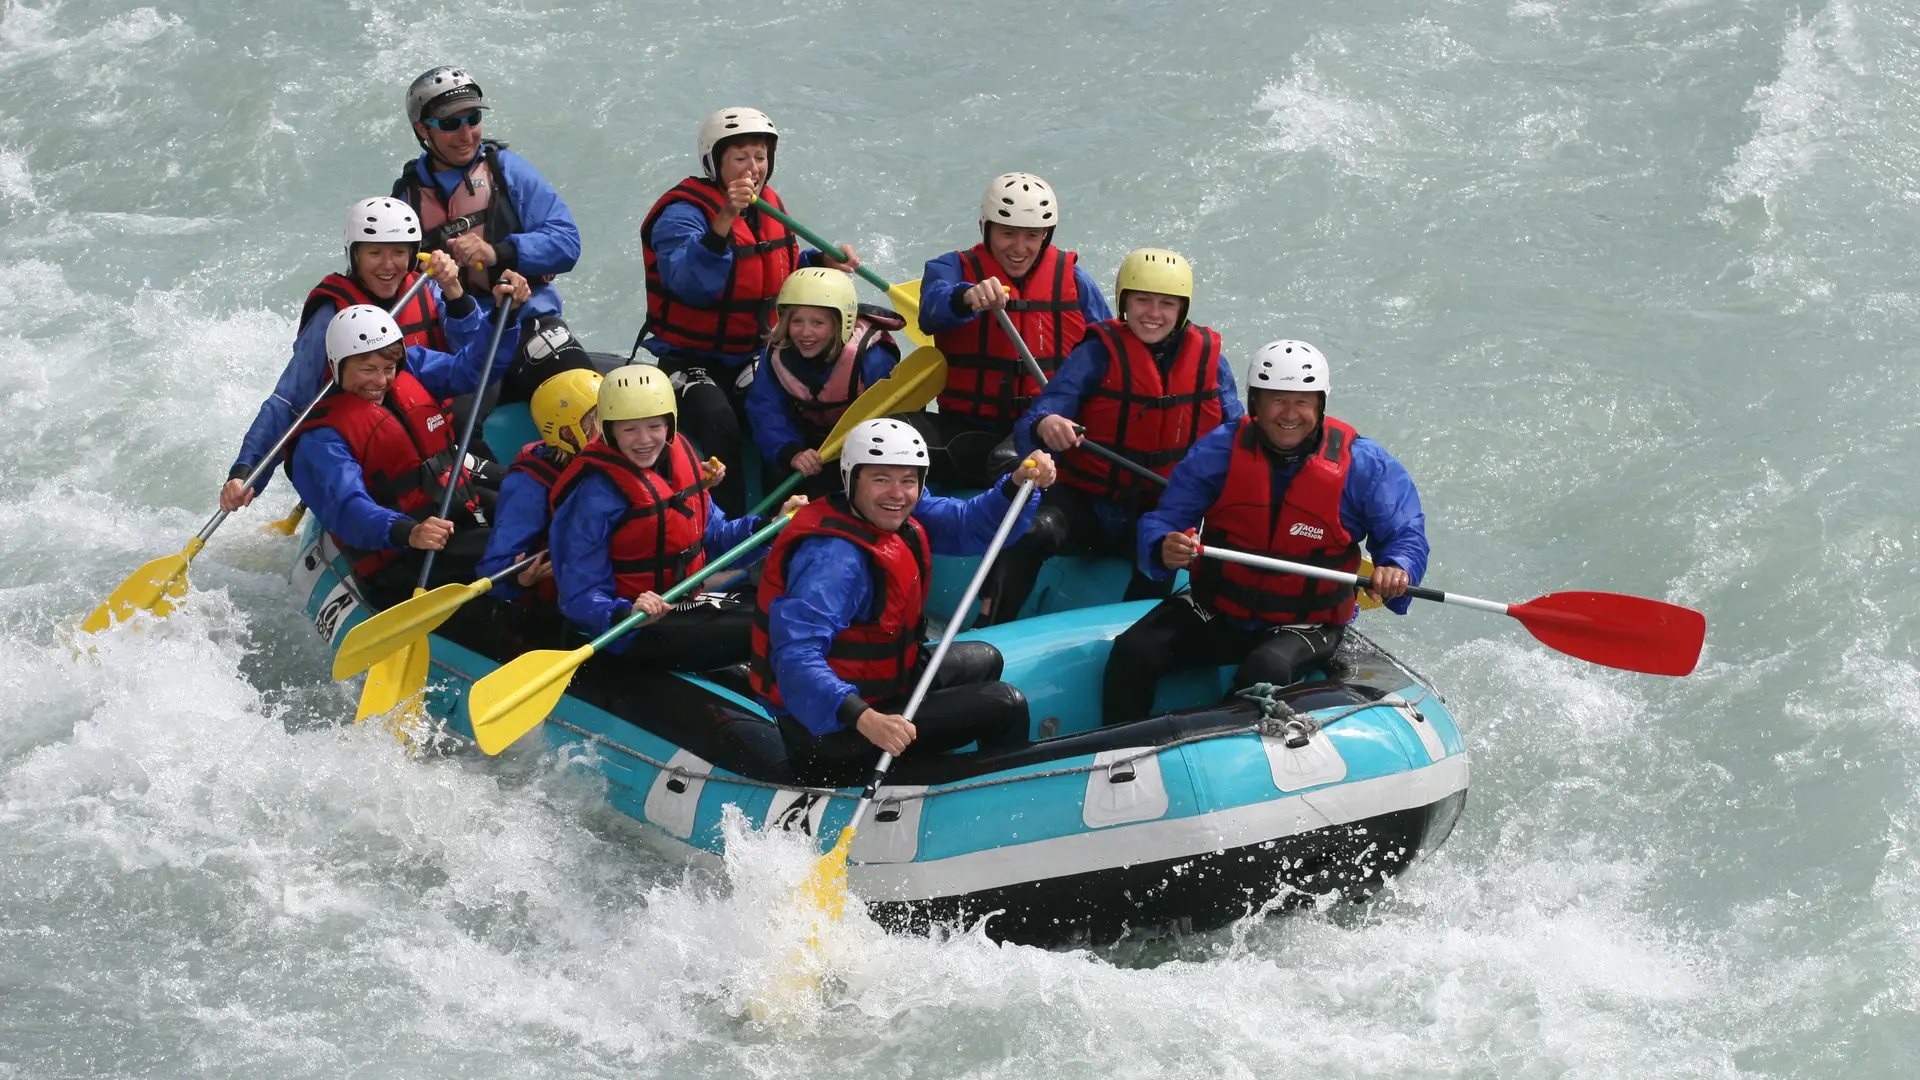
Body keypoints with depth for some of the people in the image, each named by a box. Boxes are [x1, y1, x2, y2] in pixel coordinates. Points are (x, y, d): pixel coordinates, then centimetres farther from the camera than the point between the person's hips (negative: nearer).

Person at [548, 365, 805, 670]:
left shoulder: (678, 457, 3)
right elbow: (581, 595, -21)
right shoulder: (597, 493, -20)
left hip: (688, 607, 9)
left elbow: (712, 536, 14)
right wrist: (627, 615, -41)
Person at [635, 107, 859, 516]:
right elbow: (691, 284, -35)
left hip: (748, 357, 6)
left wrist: (822, 261, 2)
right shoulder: (683, 213, -17)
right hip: (684, 356, -6)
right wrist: (724, 219, -45)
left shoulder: (769, 205, 7)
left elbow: (784, 273, 23)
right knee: (719, 422, -32)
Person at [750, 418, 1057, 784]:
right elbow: (796, 656, -39)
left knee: (983, 661, 30)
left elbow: (970, 526, 3)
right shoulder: (833, 558, -30)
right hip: (830, 727, -11)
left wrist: (1018, 486, -16)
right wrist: (863, 719, -51)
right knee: (1005, 706, -8)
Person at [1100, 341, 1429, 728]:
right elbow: (1162, 519, -5)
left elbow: (1405, 532, -1)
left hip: (1304, 626, -2)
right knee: (1132, 653, -17)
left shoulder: (1361, 463, -8)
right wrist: (1165, 549, -31)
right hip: (1214, 612, 3)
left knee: (1266, 671, -35)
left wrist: (1396, 568, -26)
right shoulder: (1219, 449, -6)